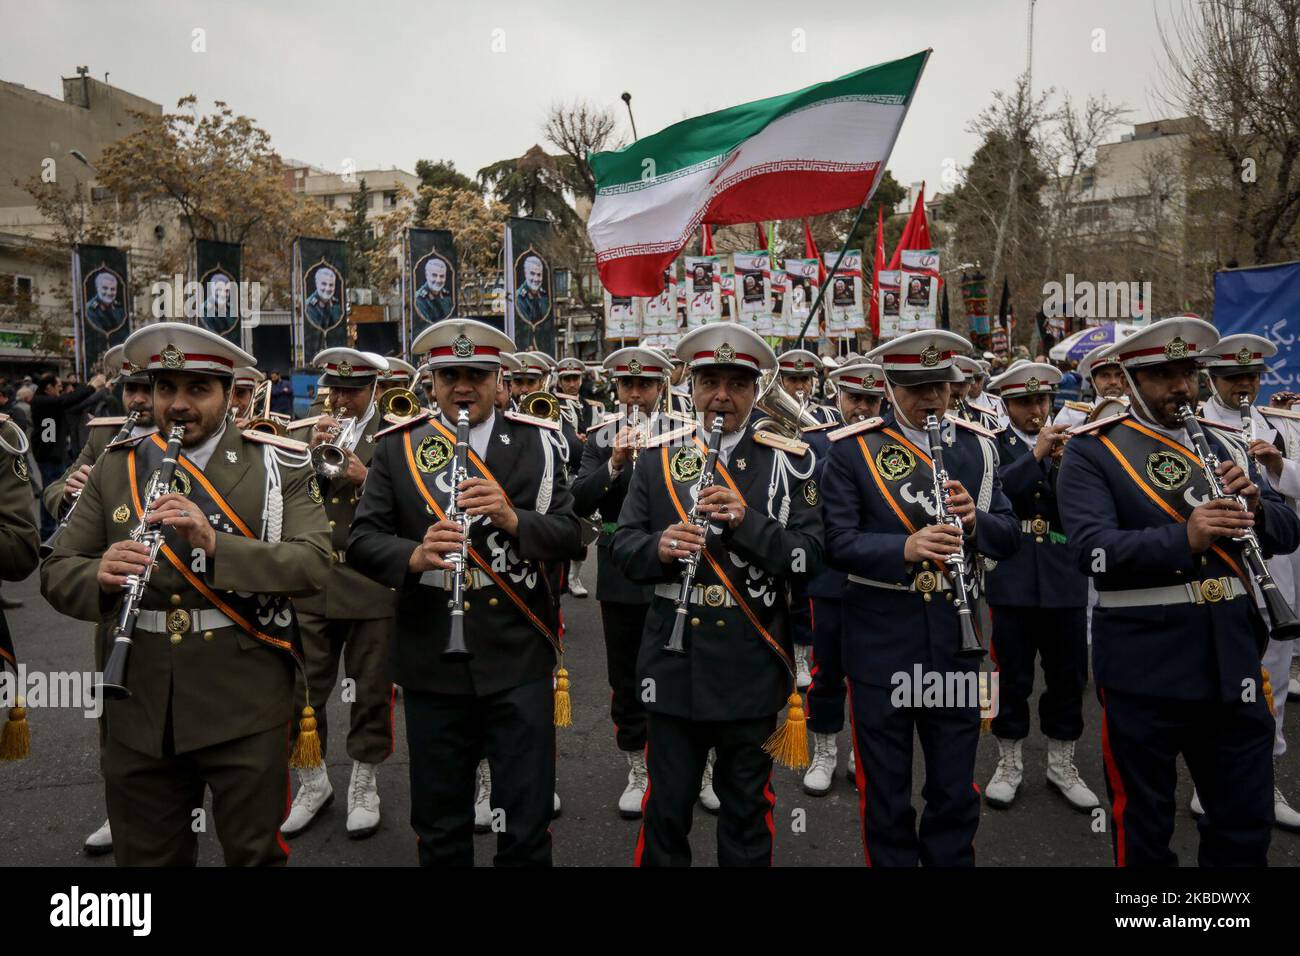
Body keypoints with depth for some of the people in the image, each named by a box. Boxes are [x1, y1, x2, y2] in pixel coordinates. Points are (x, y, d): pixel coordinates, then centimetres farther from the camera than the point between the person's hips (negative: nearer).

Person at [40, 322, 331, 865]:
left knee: (255, 853, 9)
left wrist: (215, 543, -25)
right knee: (146, 856, 15)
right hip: (140, 706, 3)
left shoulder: (274, 466, -1)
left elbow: (313, 564, -12)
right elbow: (57, 574, 6)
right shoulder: (116, 470, 7)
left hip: (244, 702, -2)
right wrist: (101, 575, -17)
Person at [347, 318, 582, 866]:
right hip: (432, 662, 1)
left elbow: (569, 534, -3)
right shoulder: (396, 447, 3)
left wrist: (512, 517, -23)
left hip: (520, 658, 0)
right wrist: (415, 555, -23)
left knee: (528, 821, 7)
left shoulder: (537, 442, 3)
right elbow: (362, 540, -2)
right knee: (440, 826, 14)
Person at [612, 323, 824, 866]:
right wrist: (660, 548, -18)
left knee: (747, 811, 14)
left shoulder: (790, 463, 0)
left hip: (752, 666, -1)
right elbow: (622, 548, 4)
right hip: (674, 663, 1)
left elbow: (809, 556, -6)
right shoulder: (658, 462, 6)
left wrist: (746, 521, -21)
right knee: (666, 808, 11)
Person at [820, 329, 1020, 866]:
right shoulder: (851, 449, -5)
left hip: (956, 632, 3)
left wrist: (974, 521, -18)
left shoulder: (977, 447, 6)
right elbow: (838, 543, -13)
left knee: (955, 791, 15)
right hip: (881, 636, -3)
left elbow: (1009, 538, 3)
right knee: (885, 793, 11)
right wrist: (906, 548, -29)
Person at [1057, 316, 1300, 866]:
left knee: (1247, 823, 16)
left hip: (1233, 660, 5)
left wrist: (1253, 504, -12)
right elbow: (1092, 550, -19)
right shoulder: (1092, 452, -6)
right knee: (1144, 828, 10)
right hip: (1144, 666, -5)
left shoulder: (1224, 444, 12)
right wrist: (1184, 539, -33)